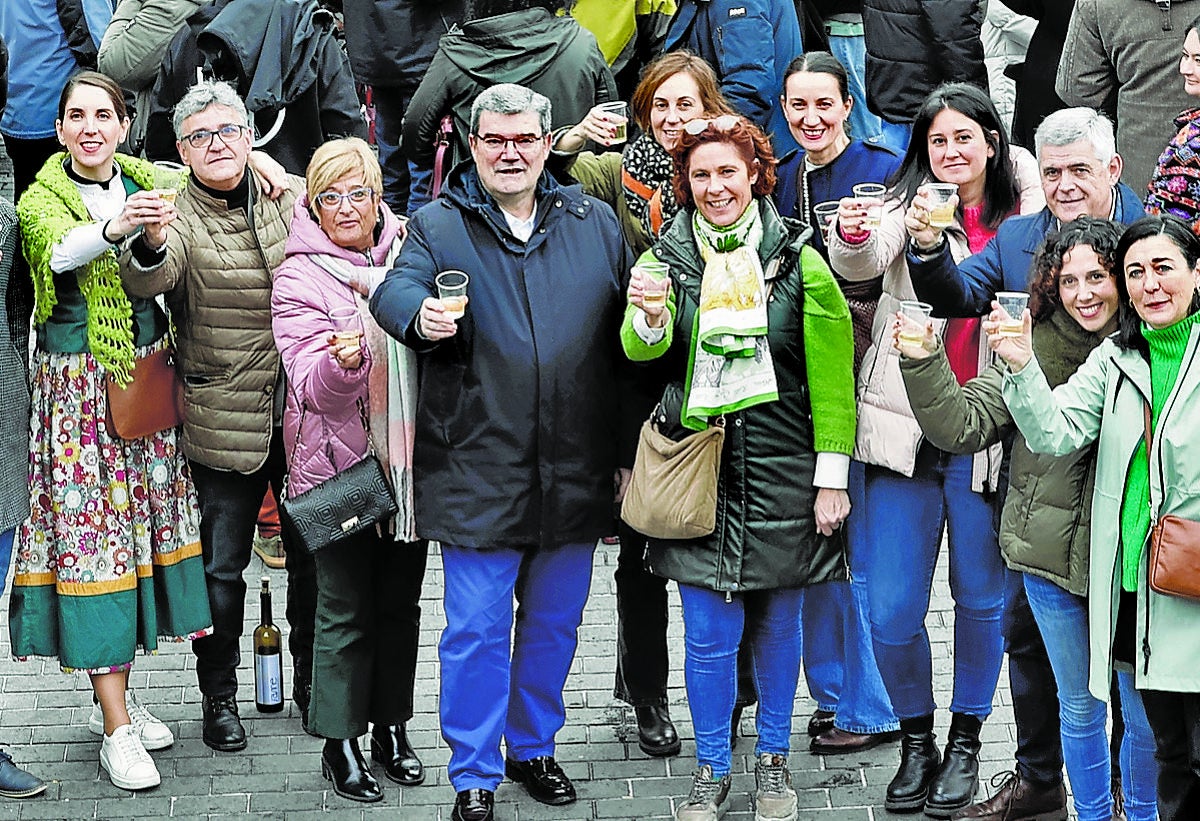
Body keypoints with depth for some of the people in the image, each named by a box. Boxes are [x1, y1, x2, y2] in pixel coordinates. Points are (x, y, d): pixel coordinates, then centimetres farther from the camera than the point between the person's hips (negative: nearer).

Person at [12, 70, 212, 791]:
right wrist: (115, 227, -44)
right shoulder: (40, 199, -3)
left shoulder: (148, 182, 9)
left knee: (140, 521, 7)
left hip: (146, 380, 4)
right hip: (77, 390, -4)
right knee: (90, 532, -6)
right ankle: (117, 728, -4)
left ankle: (116, 695, 21)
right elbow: (59, 251, -24)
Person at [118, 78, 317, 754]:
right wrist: (150, 244, -48)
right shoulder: (179, 214, -7)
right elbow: (146, 281, -27)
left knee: (312, 552, 13)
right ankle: (220, 696, 20)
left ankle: (312, 681, 31)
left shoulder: (293, 198, 4)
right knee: (222, 565, 4)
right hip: (223, 420, -3)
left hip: (303, 411, 3)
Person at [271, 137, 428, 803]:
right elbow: (314, 386, -16)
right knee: (346, 609, 1)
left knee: (401, 601, 13)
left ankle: (392, 727, 26)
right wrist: (342, 360, -36)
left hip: (410, 459, 5)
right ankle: (340, 742, 12)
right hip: (340, 462, -5)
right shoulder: (300, 276, -7)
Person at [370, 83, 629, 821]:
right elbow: (395, 291, -15)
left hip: (574, 473, 3)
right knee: (477, 628, 0)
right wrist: (422, 315, -39)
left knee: (554, 623, 15)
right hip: (477, 467, -3)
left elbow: (628, 326, 12)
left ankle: (533, 747, 33)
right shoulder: (439, 225, 2)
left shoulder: (595, 224, 10)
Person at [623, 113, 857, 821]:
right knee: (709, 631, 2)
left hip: (782, 468, 0)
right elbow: (642, 347, -14)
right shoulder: (669, 256, 2)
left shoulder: (798, 256, -3)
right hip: (699, 466, 0)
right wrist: (649, 318, -37)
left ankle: (773, 757, 30)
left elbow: (831, 372, -2)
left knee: (777, 622, 11)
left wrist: (832, 477, -4)